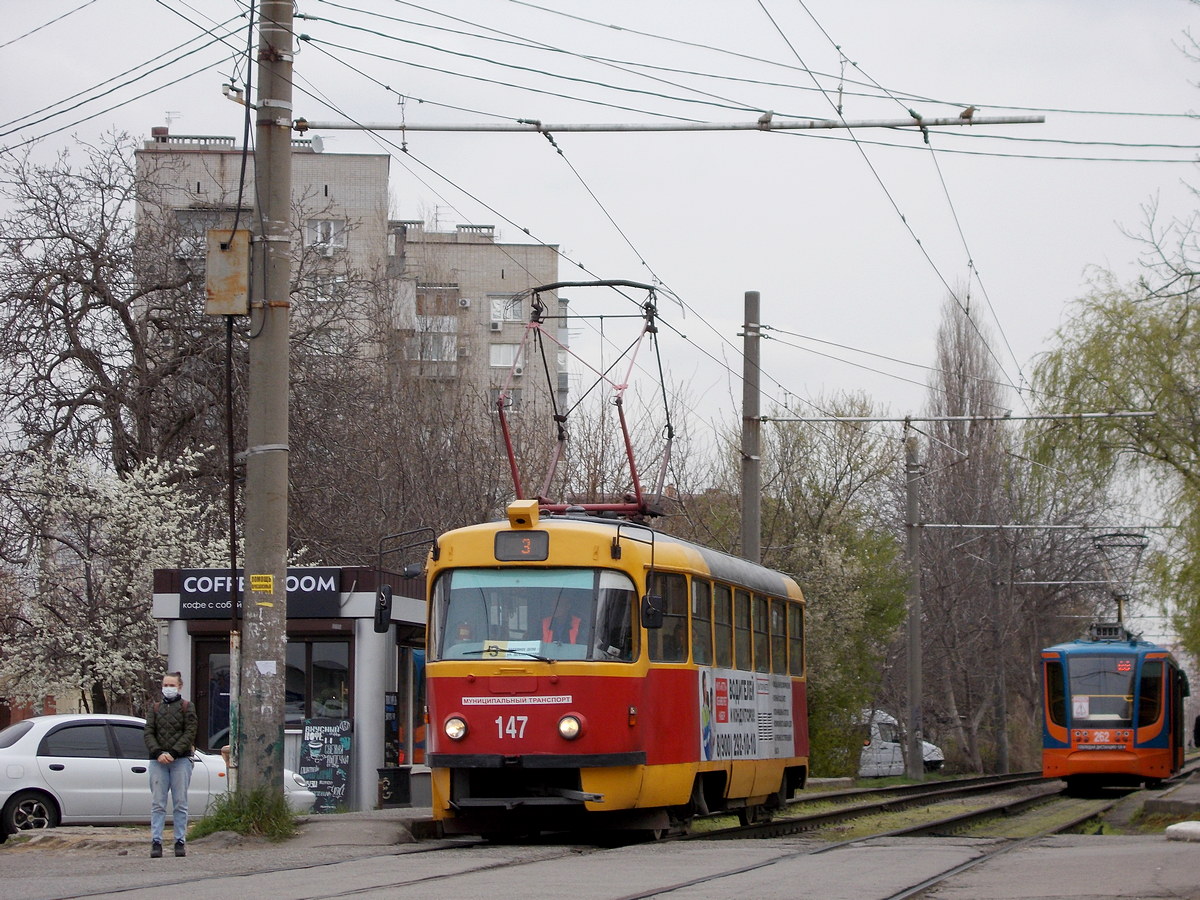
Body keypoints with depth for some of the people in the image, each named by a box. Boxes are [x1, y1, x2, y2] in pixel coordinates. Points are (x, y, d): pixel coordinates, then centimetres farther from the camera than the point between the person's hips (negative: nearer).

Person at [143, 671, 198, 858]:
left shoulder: (187, 707, 7)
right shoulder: (154, 708, 15)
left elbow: (189, 733, -2)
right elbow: (148, 733, 6)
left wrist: (173, 753, -13)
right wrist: (159, 753, -11)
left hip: (181, 760, -2)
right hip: (158, 760, 2)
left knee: (180, 804, -1)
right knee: (157, 804, -3)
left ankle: (180, 842, 1)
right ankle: (156, 842, -4)